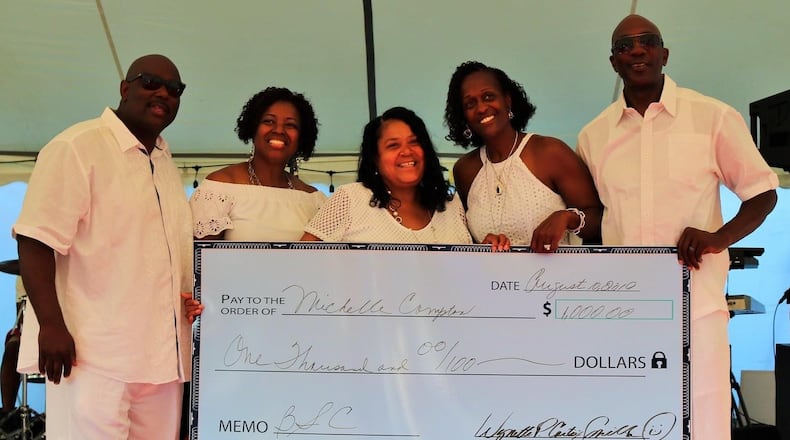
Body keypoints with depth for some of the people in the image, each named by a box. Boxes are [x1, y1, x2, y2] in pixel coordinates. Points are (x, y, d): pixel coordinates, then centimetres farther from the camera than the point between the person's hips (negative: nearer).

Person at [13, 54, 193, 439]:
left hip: (161, 355, 7)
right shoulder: (79, 147, -6)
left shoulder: (165, 162, 18)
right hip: (94, 353, -7)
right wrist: (52, 325, -19)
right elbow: (36, 241, -12)